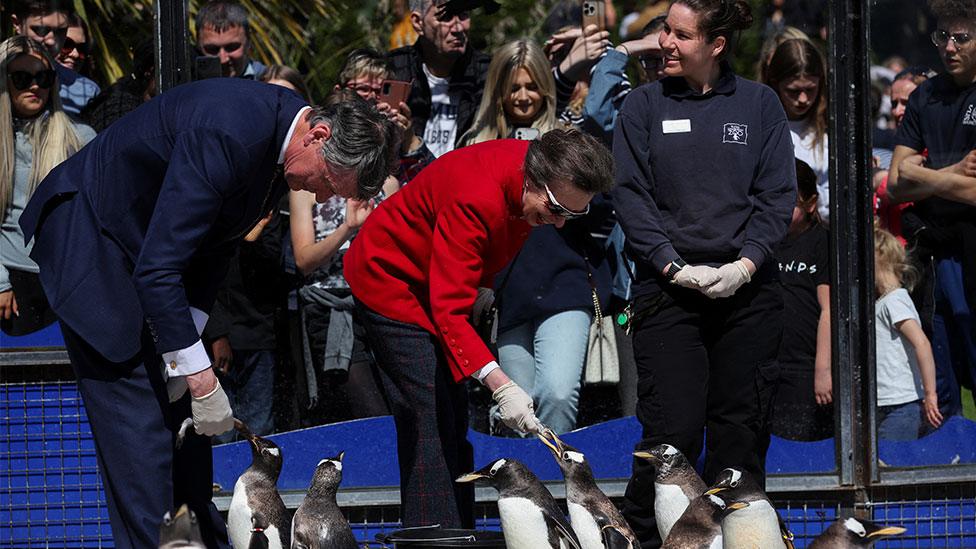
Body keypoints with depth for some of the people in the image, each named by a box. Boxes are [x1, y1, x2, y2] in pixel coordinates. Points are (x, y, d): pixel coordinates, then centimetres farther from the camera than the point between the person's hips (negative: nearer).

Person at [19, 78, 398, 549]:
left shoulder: (281, 138, -5)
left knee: (183, 413, 9)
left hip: (144, 241, 9)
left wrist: (182, 353, -1)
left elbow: (216, 244, 6)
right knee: (139, 417, -13)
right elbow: (158, 269, -32)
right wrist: (200, 376, -29)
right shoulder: (227, 134, -34)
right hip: (88, 234, -9)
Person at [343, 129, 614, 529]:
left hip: (436, 282, 9)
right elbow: (449, 311, -41)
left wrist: (480, 285, 0)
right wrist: (499, 385, -50)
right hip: (389, 280, -9)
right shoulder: (476, 197, -38)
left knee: (454, 419, 8)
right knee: (430, 420, -17)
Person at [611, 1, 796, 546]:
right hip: (668, 290, -1)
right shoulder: (644, 105, 6)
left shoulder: (760, 103, 8)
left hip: (747, 291, 1)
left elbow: (778, 194, 3)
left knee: (741, 430, 3)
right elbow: (631, 195, 0)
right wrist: (675, 266, -11)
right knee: (673, 430, -10)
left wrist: (746, 263, -11)